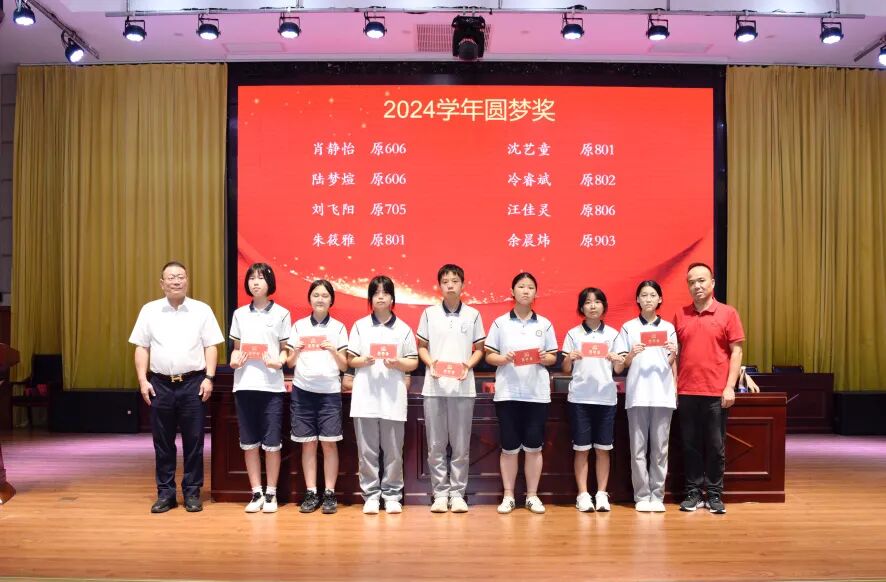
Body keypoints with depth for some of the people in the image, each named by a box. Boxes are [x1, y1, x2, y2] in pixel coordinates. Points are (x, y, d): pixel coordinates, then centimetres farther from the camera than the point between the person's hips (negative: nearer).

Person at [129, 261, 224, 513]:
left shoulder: (202, 310, 3)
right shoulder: (149, 310, 6)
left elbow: (210, 346, 2)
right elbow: (142, 348, 7)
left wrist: (209, 378, -7)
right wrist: (142, 380, -1)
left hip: (192, 383, -1)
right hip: (160, 384, 1)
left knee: (193, 440, 3)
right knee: (162, 441, 7)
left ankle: (192, 492, 14)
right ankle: (165, 493, 17)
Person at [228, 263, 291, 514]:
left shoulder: (281, 313, 4)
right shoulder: (239, 314, 12)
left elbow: (285, 349, 5)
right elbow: (236, 347, 15)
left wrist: (279, 361, -16)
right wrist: (234, 360, -6)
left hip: (271, 385, -2)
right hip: (244, 384, 3)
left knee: (272, 443, 0)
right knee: (249, 443, 5)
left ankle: (271, 494, 12)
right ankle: (256, 493, 15)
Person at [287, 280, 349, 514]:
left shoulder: (338, 327, 7)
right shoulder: (299, 325, 9)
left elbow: (344, 366, 5)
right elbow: (290, 363, 10)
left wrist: (334, 351, -13)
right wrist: (296, 351, -10)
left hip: (329, 391, -1)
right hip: (303, 390, 1)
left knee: (329, 442, -2)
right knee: (308, 443, 3)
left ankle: (329, 494, 6)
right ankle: (310, 493, 10)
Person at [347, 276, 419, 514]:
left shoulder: (403, 329, 7)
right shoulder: (360, 326, 8)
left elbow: (413, 363, 7)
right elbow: (350, 360, 8)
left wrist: (397, 363, -13)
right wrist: (364, 361, -13)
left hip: (393, 398, 0)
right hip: (365, 397, 0)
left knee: (393, 450, 3)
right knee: (367, 450, 3)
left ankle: (392, 495, 15)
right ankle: (371, 495, 13)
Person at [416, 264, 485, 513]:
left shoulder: (473, 314, 4)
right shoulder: (430, 313, 5)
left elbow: (479, 349, 9)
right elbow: (422, 347, 10)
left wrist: (468, 365, -9)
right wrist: (431, 363, -9)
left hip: (463, 387, 0)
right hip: (434, 387, 0)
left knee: (461, 445, 3)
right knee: (436, 445, 4)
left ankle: (457, 493, 13)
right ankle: (440, 493, 14)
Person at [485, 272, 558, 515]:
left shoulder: (545, 324, 8)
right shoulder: (500, 323, 3)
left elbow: (554, 358, 10)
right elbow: (489, 356, 3)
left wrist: (546, 358, -11)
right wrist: (503, 359, -16)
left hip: (537, 393, 1)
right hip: (508, 393, -1)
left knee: (534, 447, 5)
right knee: (509, 447, 3)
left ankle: (532, 496, 16)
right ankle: (508, 496, 15)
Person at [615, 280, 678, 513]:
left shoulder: (668, 327, 10)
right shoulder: (628, 327, 6)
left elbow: (672, 364, 11)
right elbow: (621, 364, 5)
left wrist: (673, 354, -10)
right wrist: (631, 354, -14)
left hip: (663, 394, 1)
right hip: (637, 394, -1)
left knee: (660, 448, 3)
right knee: (638, 448, 1)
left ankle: (657, 495, 11)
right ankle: (641, 496, 8)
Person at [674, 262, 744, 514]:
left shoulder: (728, 313, 0)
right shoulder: (680, 315, 7)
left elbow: (736, 352, -1)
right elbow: (675, 352, 10)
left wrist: (730, 386, -8)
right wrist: (673, 385, 3)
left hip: (716, 393, -2)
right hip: (686, 392, 2)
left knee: (715, 446, 5)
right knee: (690, 445, 7)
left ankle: (715, 495, 16)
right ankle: (693, 493, 17)